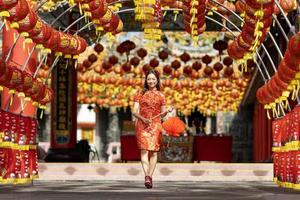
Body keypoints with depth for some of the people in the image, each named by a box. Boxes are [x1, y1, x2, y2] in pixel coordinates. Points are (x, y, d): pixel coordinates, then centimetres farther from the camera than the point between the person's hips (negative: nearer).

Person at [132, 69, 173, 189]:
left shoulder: (160, 96, 11)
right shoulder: (140, 94, 8)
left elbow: (162, 114, 15)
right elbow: (134, 112, 3)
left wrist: (167, 111, -7)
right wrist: (143, 119, -14)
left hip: (155, 125, 1)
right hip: (142, 124, -1)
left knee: (153, 151, -3)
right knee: (144, 149, -14)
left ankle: (150, 176, 2)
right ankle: (147, 176, -22)